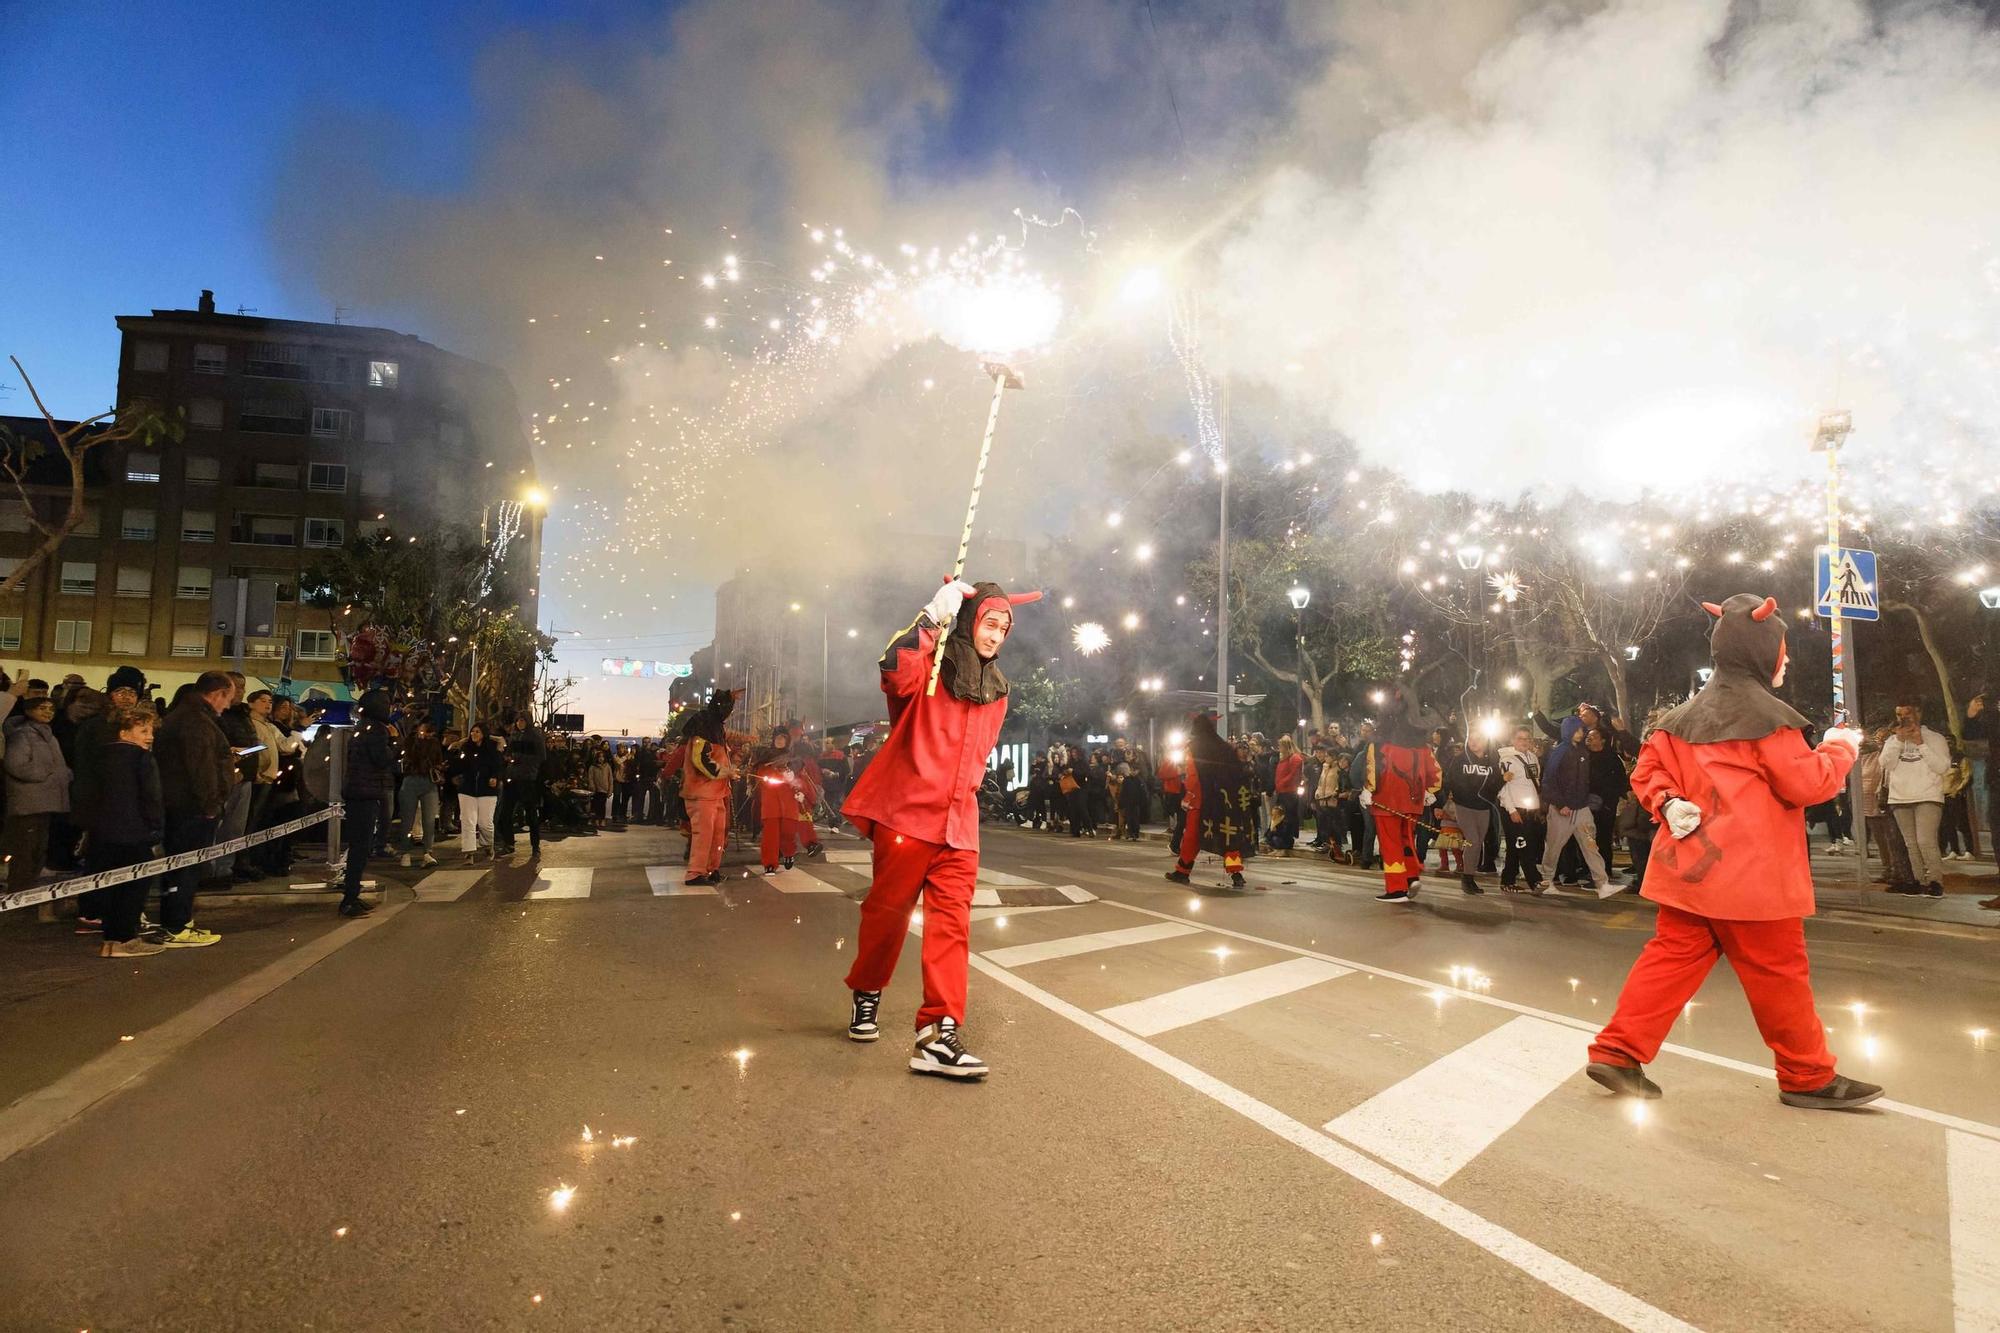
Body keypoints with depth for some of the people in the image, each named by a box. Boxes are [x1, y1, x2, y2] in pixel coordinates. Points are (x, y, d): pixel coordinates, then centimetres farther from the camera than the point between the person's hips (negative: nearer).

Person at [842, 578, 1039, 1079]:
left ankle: (938, 1033, -4)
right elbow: (895, 669, -28)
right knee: (887, 910, 6)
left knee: (952, 922, -4)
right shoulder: (928, 669, -3)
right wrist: (934, 616, -27)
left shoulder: (996, 691, 16)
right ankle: (865, 995, 32)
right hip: (906, 812, -5)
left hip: (959, 822, 5)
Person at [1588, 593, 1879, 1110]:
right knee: (1777, 972, 7)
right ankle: (1809, 1077, 22)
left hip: (1690, 865, 7)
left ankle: (1617, 1052, 5)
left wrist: (1669, 802, -2)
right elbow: (1807, 783, -10)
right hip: (1749, 873, -7)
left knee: (1672, 957, 8)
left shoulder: (1686, 714, 11)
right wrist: (1841, 748, 6)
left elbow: (1647, 771, 11)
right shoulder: (1765, 715, -12)